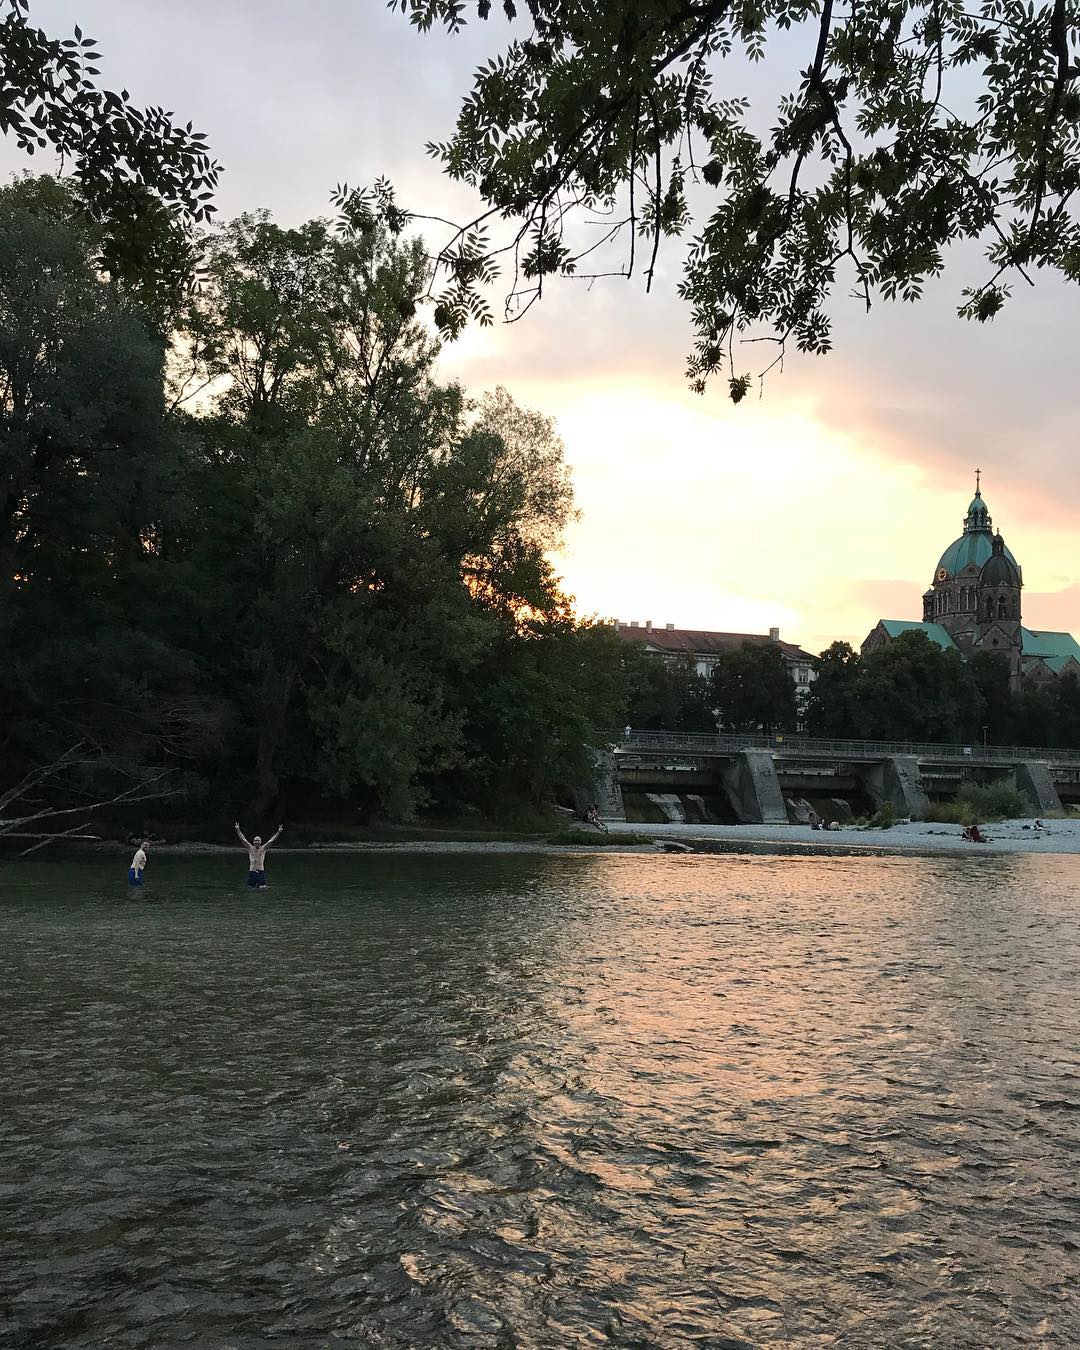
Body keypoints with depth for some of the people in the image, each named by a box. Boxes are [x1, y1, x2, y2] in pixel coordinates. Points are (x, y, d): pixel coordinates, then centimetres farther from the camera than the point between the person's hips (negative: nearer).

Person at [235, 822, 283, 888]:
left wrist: (279, 832, -8)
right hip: (252, 871, 1)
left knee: (262, 888, -12)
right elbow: (242, 839, 1)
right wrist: (238, 830, -6)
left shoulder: (263, 848, 4)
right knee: (253, 889, 2)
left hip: (261, 871, -1)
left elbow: (271, 840, -1)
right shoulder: (250, 848, 5)